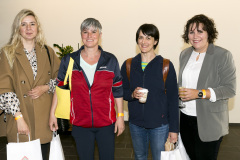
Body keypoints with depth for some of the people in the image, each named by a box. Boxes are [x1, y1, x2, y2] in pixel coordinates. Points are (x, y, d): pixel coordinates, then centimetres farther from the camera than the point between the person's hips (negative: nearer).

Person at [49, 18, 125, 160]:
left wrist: (120, 116, 1)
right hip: (80, 124, 0)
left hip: (106, 123, 0)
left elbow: (118, 91, 2)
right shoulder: (69, 61, 0)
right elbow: (59, 88, 5)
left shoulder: (110, 60, -1)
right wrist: (52, 113, 2)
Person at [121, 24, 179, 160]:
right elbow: (122, 92, 8)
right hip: (136, 124, 3)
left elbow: (173, 99, -4)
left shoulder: (166, 65, -7)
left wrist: (174, 129, -5)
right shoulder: (128, 65, 1)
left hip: (159, 124, -2)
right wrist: (132, 94, -15)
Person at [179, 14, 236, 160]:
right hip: (185, 118, 5)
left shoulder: (223, 55, -11)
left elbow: (230, 89, -15)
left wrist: (200, 94, -24)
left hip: (208, 123, -5)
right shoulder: (185, 54, 8)